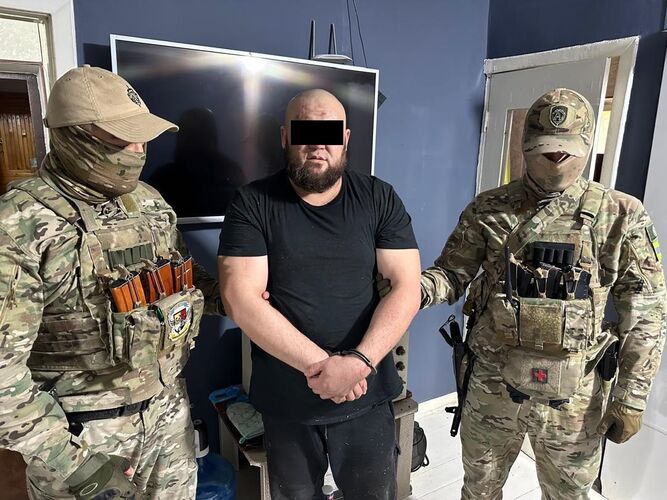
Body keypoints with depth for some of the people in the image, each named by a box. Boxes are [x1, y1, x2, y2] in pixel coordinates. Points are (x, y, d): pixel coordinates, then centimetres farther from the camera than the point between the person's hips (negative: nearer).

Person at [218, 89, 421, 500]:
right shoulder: (252, 204, -7)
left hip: (367, 397, 1)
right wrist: (319, 364, -19)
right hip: (286, 402, 0)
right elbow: (241, 299, -15)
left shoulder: (380, 200, -3)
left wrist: (359, 362, -21)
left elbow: (407, 288, -8)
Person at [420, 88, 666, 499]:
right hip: (493, 383, 1)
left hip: (574, 394, 0)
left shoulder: (622, 217, -6)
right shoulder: (488, 210, -4)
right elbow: (452, 273, -1)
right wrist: (416, 289, -24)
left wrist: (632, 397, -5)